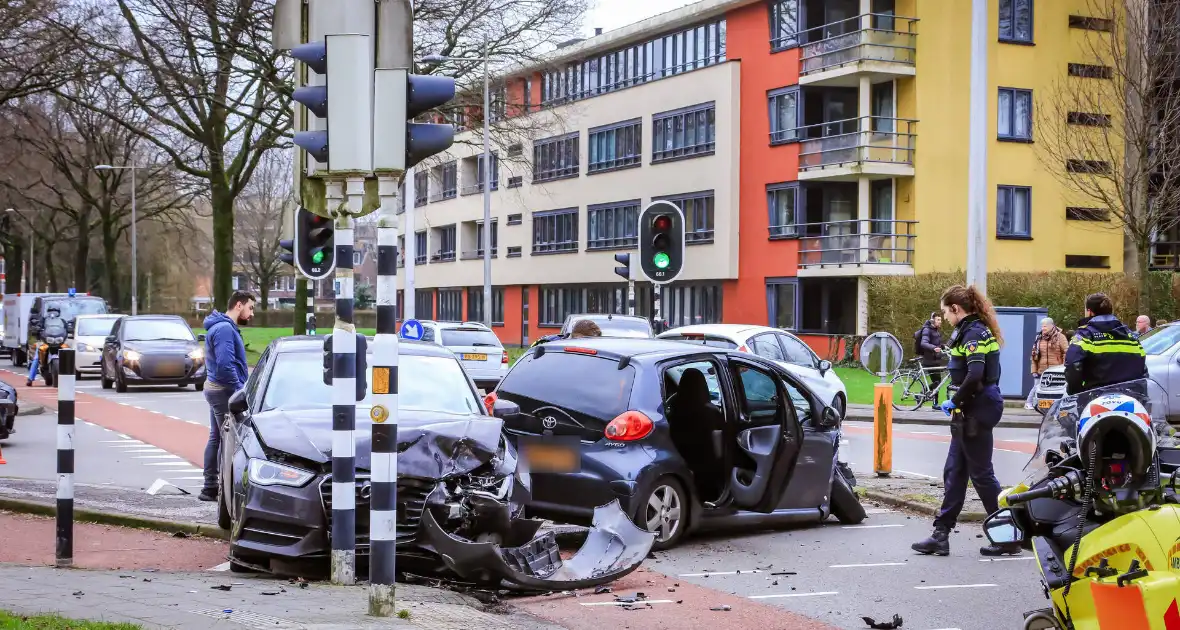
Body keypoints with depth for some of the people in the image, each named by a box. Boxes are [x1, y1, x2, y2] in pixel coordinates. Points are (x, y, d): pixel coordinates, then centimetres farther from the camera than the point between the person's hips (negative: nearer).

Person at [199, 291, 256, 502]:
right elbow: (225, 365, -25)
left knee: (216, 438, 13)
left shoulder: (224, 327, 17)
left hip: (216, 388, 11)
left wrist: (239, 387, 16)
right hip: (224, 391, -11)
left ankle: (210, 487, 18)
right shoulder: (225, 329, -17)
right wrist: (240, 390, -19)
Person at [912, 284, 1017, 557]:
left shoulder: (973, 334, -15)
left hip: (976, 411, -10)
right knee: (954, 472, 11)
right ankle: (941, 536, 14)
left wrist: (955, 402, -15)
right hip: (972, 412, 10)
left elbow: (975, 375, -27)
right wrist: (957, 403, 9)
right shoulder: (973, 331, 15)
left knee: (981, 473, -3)